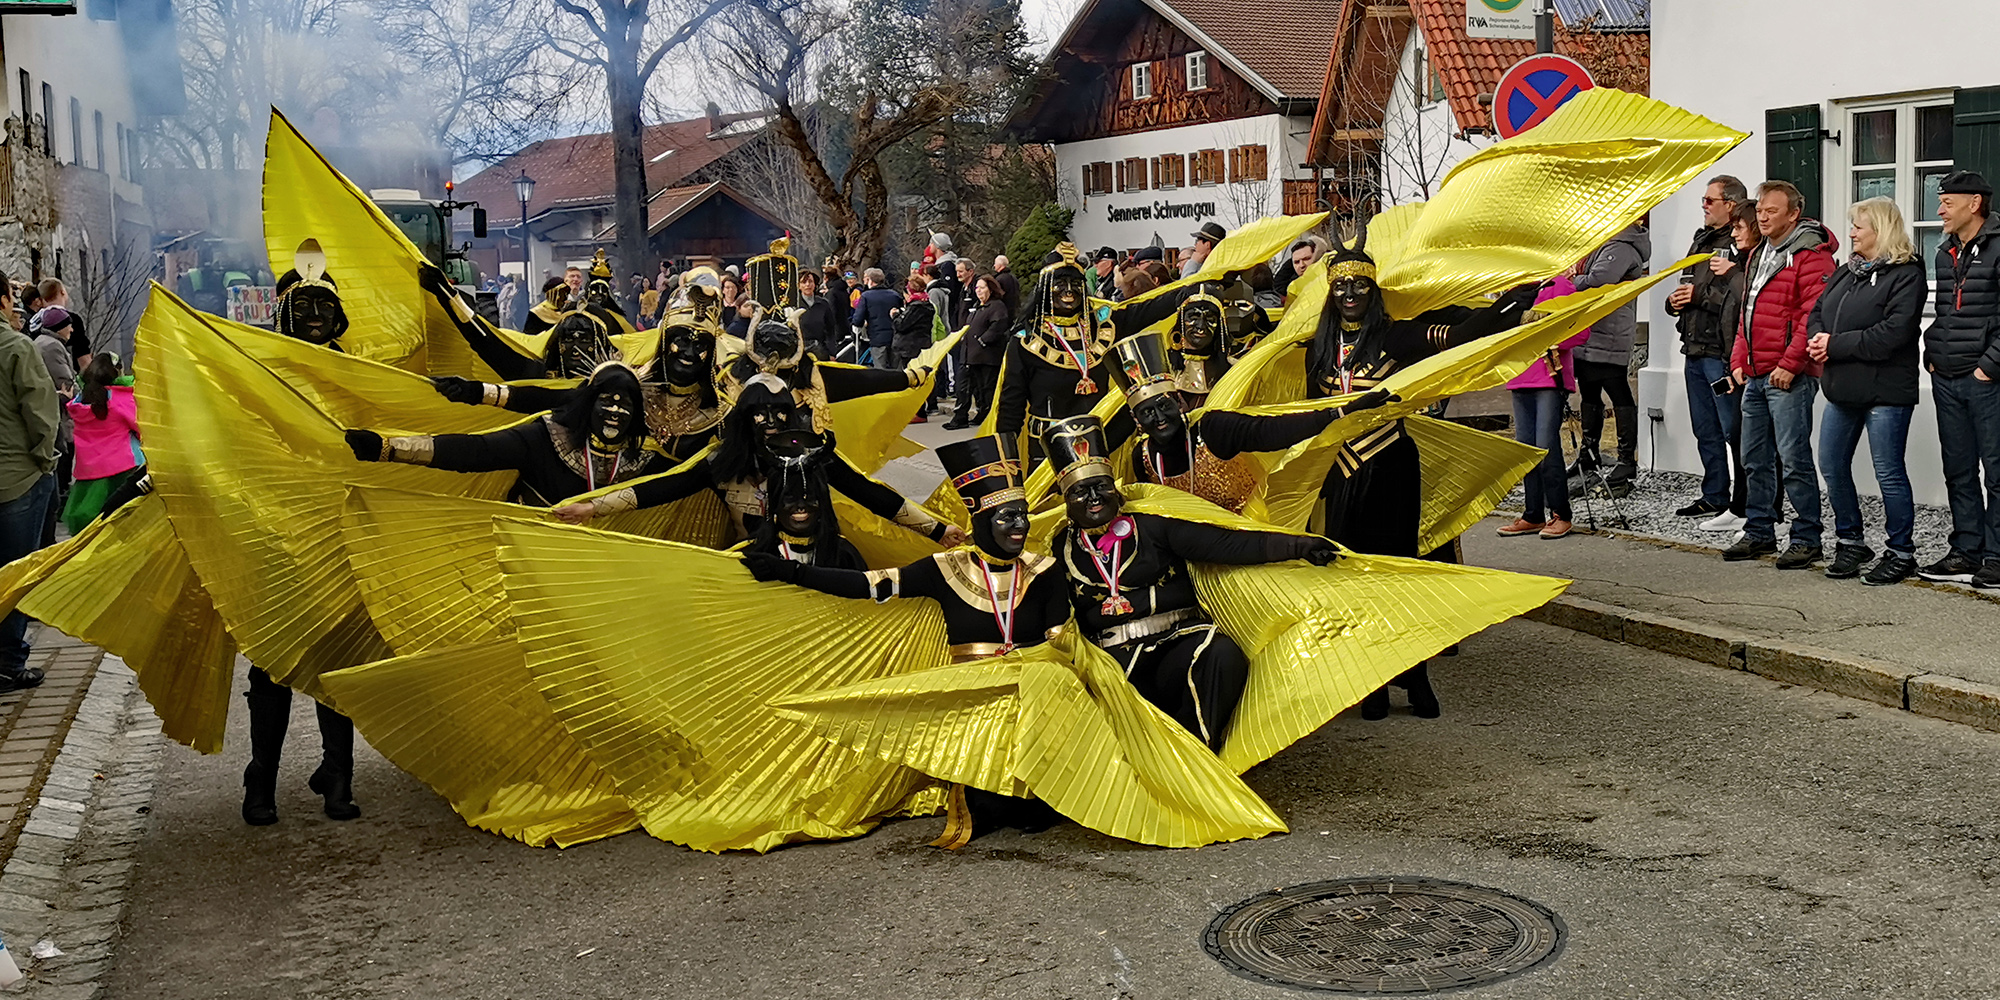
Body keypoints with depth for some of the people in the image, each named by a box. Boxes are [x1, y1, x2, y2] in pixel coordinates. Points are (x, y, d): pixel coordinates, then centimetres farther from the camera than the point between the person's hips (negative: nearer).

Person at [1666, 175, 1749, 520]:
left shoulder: (1741, 243, -13)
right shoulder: (1702, 240, 18)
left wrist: (1700, 295, -17)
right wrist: (1674, 300, 7)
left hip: (1722, 352, -10)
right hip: (1695, 349, 10)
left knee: (1734, 429, -5)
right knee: (1705, 429, 15)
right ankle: (1714, 497, 24)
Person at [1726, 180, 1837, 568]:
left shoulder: (1810, 256, -10)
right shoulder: (1758, 255, 19)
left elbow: (1815, 316, -17)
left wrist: (1789, 365, -19)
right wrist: (1739, 360, 14)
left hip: (1789, 376, -9)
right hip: (1756, 375, 9)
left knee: (1794, 459, -6)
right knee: (1755, 459, 13)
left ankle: (1806, 540, 0)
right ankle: (1760, 532, 22)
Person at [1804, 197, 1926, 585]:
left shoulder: (1906, 274, -10)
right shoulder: (1847, 272, 16)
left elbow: (1893, 333, -20)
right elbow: (1817, 311, 17)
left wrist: (1837, 344, -17)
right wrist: (1818, 338, -6)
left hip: (1885, 390, -8)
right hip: (1843, 389, 8)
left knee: (1889, 472, -2)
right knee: (1832, 466, 10)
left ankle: (1901, 552, 10)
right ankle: (1850, 542, 25)